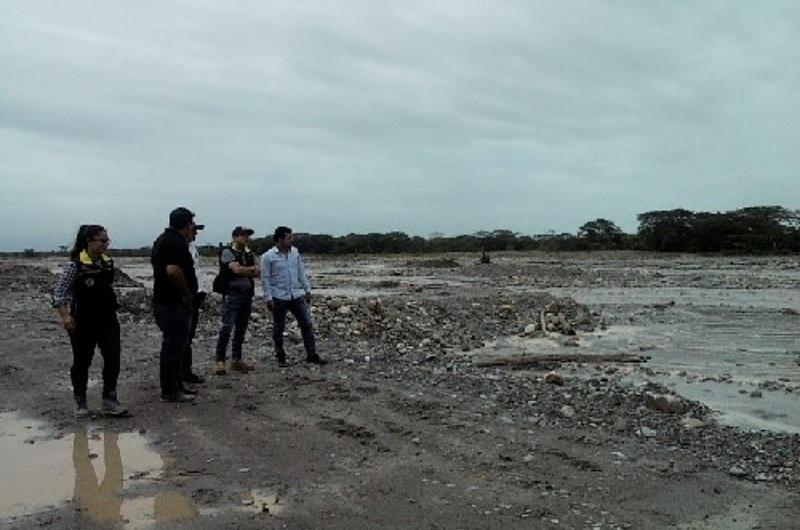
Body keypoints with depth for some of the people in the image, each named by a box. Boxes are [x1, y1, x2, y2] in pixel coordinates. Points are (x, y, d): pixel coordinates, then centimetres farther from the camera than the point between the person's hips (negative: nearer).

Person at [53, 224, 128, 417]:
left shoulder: (108, 262, 4)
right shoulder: (75, 264, -13)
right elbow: (59, 293, -12)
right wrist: (65, 315, -23)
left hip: (108, 319, 5)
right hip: (83, 322, -5)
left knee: (113, 358, -1)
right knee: (82, 362, 10)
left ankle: (109, 400, 9)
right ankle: (80, 402, 26)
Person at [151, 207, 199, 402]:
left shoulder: (163, 239, 15)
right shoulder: (176, 242, -18)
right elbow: (173, 270, -31)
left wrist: (188, 239, 21)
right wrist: (187, 293, -18)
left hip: (163, 301, 11)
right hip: (174, 304, -11)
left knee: (174, 344, 19)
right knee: (173, 346, -3)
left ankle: (175, 384, 29)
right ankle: (170, 392, 5)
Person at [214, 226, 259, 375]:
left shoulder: (249, 254, 15)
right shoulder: (227, 252, -4)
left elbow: (256, 273, 5)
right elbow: (237, 269, -18)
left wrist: (243, 270, -11)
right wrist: (251, 269, -3)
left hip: (247, 294, 7)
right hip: (232, 294, -6)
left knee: (241, 328, 9)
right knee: (227, 327, -11)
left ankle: (236, 360, 17)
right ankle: (219, 361, -6)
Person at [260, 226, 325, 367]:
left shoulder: (295, 252, 7)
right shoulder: (268, 257, -8)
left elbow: (301, 273, 14)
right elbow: (265, 279, -7)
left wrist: (307, 290, 12)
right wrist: (268, 299, -11)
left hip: (297, 295, 4)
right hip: (279, 297, -4)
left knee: (307, 324, 1)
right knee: (278, 328, 6)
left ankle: (311, 355, 10)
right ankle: (280, 357, 21)